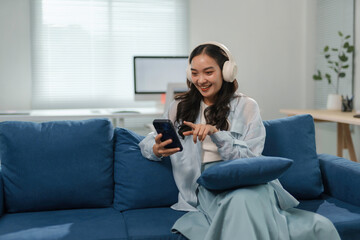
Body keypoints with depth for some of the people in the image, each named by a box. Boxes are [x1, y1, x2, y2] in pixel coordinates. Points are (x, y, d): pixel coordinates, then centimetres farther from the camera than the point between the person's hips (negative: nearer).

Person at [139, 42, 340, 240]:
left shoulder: (246, 106, 11)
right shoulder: (181, 107, 16)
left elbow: (251, 159, 1)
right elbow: (147, 142, 21)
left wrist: (215, 133, -14)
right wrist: (157, 150, -5)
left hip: (248, 181, 0)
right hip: (208, 187, 1)